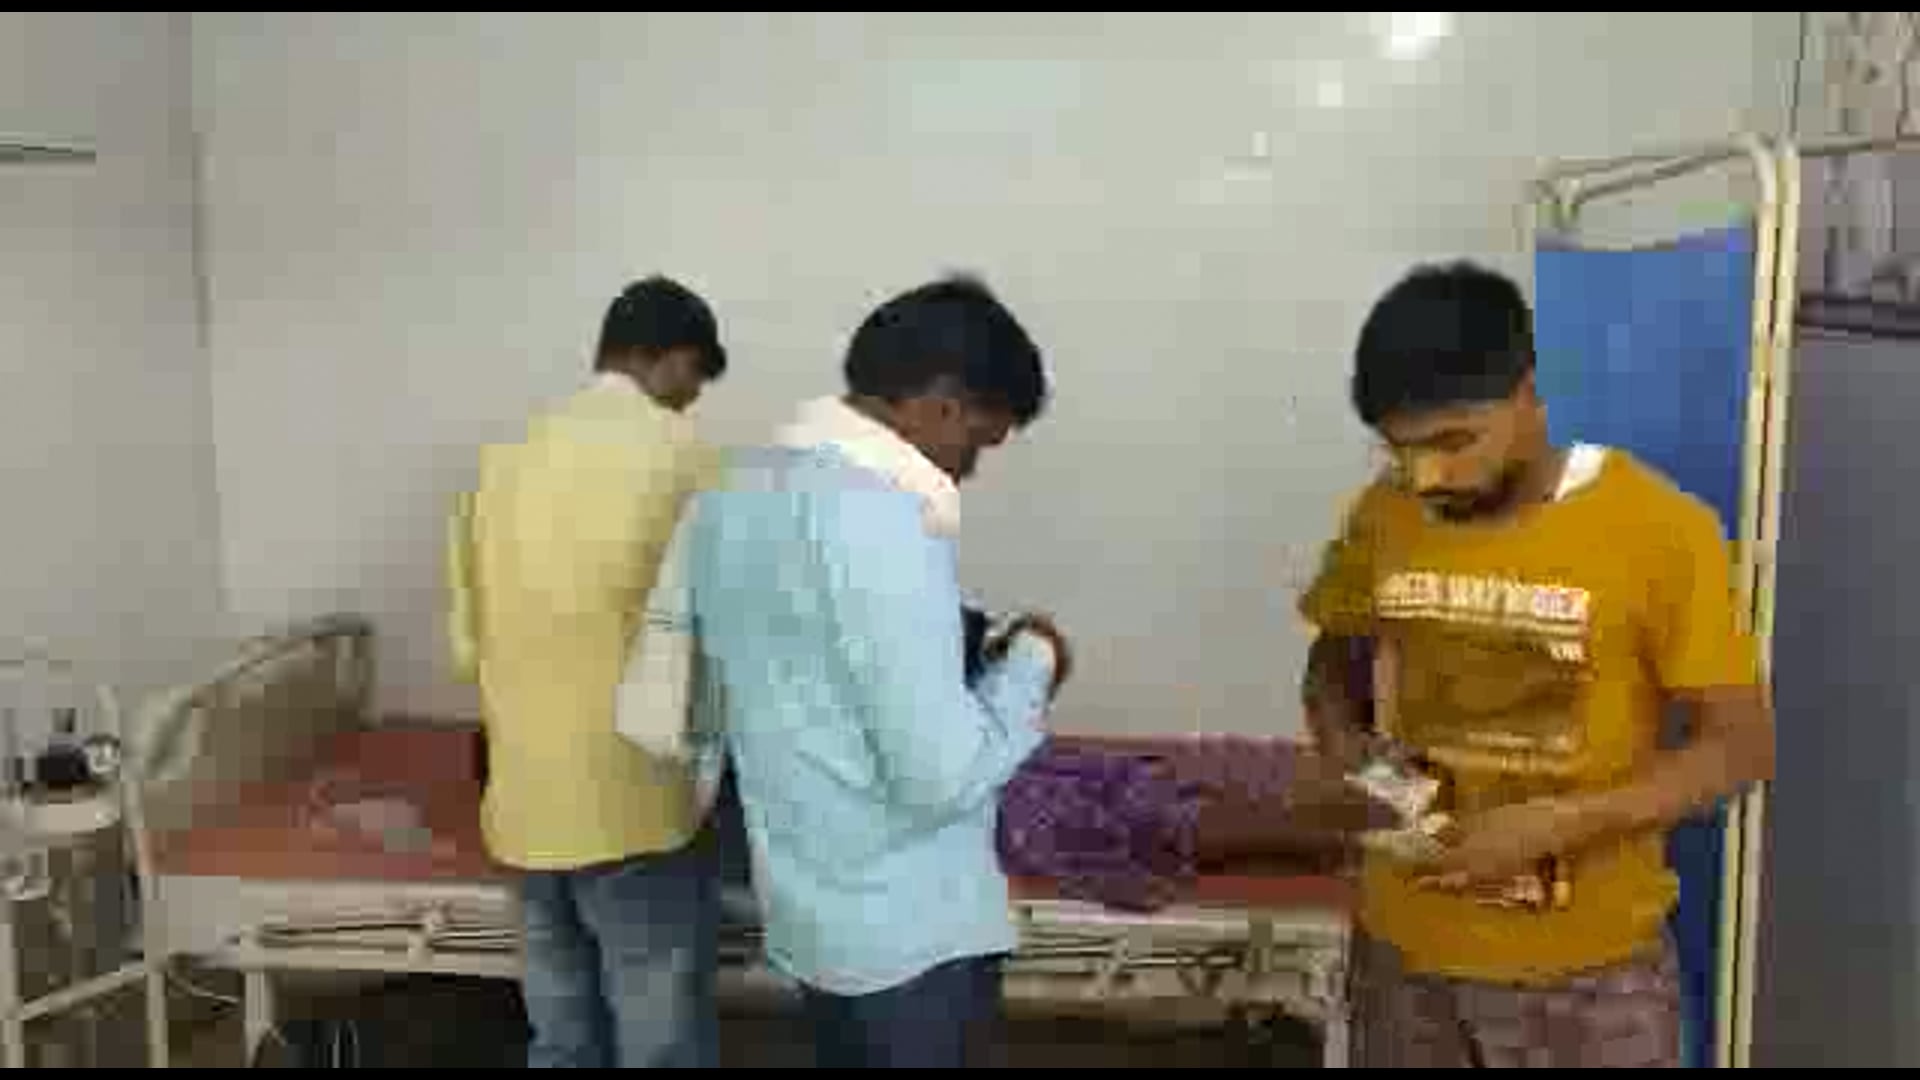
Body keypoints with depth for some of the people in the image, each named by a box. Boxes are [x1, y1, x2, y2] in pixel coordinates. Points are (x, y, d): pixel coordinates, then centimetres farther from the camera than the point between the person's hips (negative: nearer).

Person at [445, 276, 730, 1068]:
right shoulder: (675, 452, -11)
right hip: (637, 806, -6)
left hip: (525, 806, 7)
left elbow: (467, 645, 12)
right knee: (661, 1045, 5)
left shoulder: (505, 459, 8)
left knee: (562, 1041, 18)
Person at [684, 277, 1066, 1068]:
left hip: (808, 907, 8)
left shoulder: (741, 489, 3)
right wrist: (1030, 664, -10)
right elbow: (944, 774, -26)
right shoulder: (877, 521, -26)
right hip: (909, 928, -8)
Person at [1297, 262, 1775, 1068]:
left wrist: (1555, 823, -22)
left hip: (1589, 970, -3)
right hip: (1408, 953, 4)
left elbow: (1739, 745, -11)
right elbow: (1331, 658, 13)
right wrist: (1345, 746, -9)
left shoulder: (1661, 530, -15)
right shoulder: (1384, 517, -4)